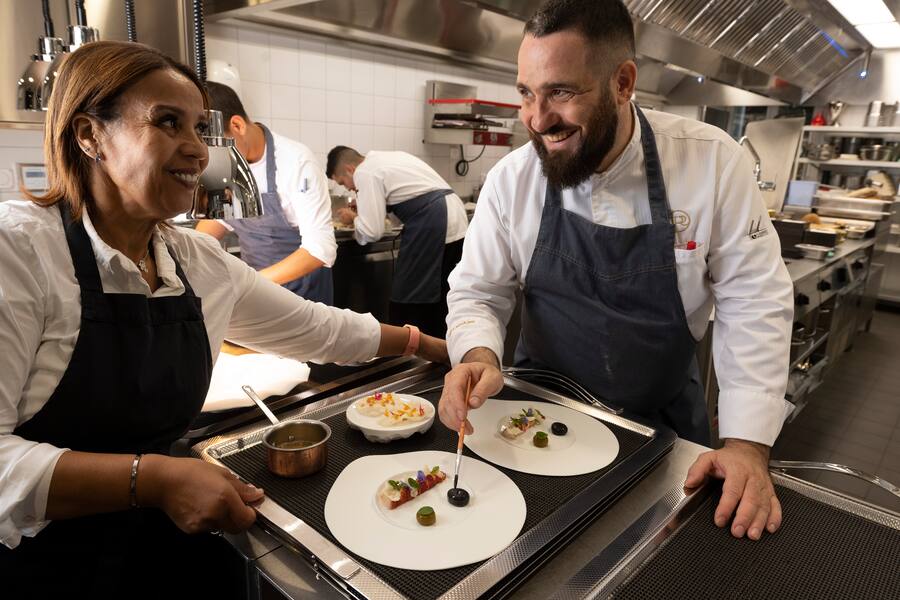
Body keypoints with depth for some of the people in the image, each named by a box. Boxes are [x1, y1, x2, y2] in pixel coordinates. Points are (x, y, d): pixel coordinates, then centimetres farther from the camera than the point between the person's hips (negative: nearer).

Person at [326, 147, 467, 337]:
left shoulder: (364, 173, -4)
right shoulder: (388, 158, 23)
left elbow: (372, 232, -9)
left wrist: (353, 218, 12)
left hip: (431, 228, -10)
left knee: (406, 306, 0)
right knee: (437, 299, 19)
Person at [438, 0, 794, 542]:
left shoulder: (714, 163, -19)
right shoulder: (511, 179, -15)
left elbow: (754, 303, -15)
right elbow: (478, 292, -9)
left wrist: (749, 443, -22)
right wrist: (479, 356, -31)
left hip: (665, 416, 0)